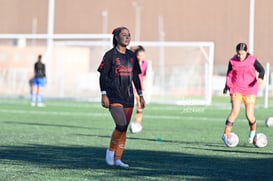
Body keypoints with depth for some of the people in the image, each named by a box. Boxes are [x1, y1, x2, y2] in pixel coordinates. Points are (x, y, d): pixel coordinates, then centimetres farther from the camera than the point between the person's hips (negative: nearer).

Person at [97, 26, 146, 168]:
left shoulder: (131, 56, 12)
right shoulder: (110, 55, -4)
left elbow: (135, 77, 18)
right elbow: (103, 76, -5)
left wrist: (141, 95, 15)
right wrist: (104, 95, -12)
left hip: (128, 96, 6)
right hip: (114, 96, -6)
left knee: (124, 129, 4)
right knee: (121, 125, -19)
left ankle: (117, 159, 11)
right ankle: (111, 150, 3)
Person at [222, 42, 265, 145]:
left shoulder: (252, 60, -5)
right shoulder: (232, 61, 0)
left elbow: (261, 69, -2)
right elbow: (229, 74, 13)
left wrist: (260, 78, -22)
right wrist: (226, 86, 13)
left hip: (250, 91, 0)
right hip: (236, 89, 0)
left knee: (249, 115, -3)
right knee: (235, 111, -19)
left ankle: (253, 131, 30)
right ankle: (225, 134, -15)